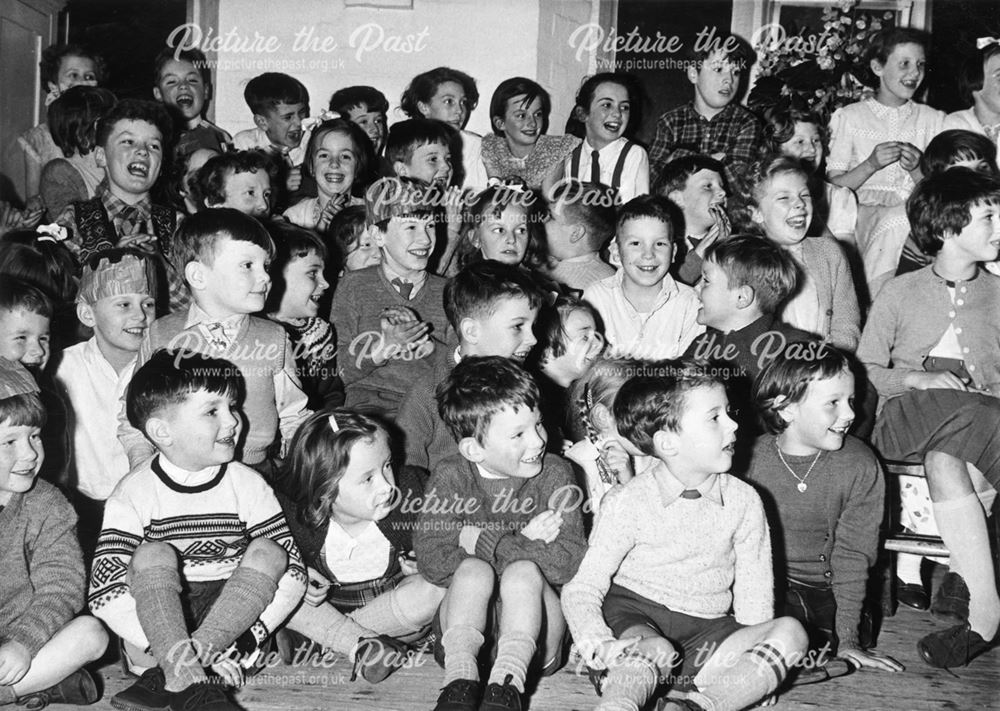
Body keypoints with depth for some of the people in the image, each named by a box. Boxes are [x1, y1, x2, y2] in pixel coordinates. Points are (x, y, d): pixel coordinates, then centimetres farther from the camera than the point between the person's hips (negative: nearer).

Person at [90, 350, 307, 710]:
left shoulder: (247, 485, -3)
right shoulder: (134, 493, -9)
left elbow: (293, 574, -6)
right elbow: (105, 592, -17)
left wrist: (245, 638, -22)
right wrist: (189, 651, -27)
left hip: (232, 614, 2)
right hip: (156, 621, -1)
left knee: (268, 552, -21)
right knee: (153, 553, -24)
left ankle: (169, 678, -30)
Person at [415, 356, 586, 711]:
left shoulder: (554, 474, -6)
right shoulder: (449, 477, -5)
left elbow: (568, 563, -19)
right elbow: (432, 562, -16)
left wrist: (481, 541, -19)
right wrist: (523, 542, -19)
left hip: (535, 628, -1)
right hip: (464, 625, 1)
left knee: (523, 572, -30)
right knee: (474, 569, -28)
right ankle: (459, 681, -34)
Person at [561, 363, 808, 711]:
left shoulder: (743, 501, 2)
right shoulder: (628, 503, -7)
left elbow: (754, 594, 4)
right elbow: (583, 587, -7)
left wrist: (756, 671, -10)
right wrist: (598, 645, -27)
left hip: (705, 628, 3)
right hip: (634, 616, -3)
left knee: (791, 633, -22)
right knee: (654, 653, -36)